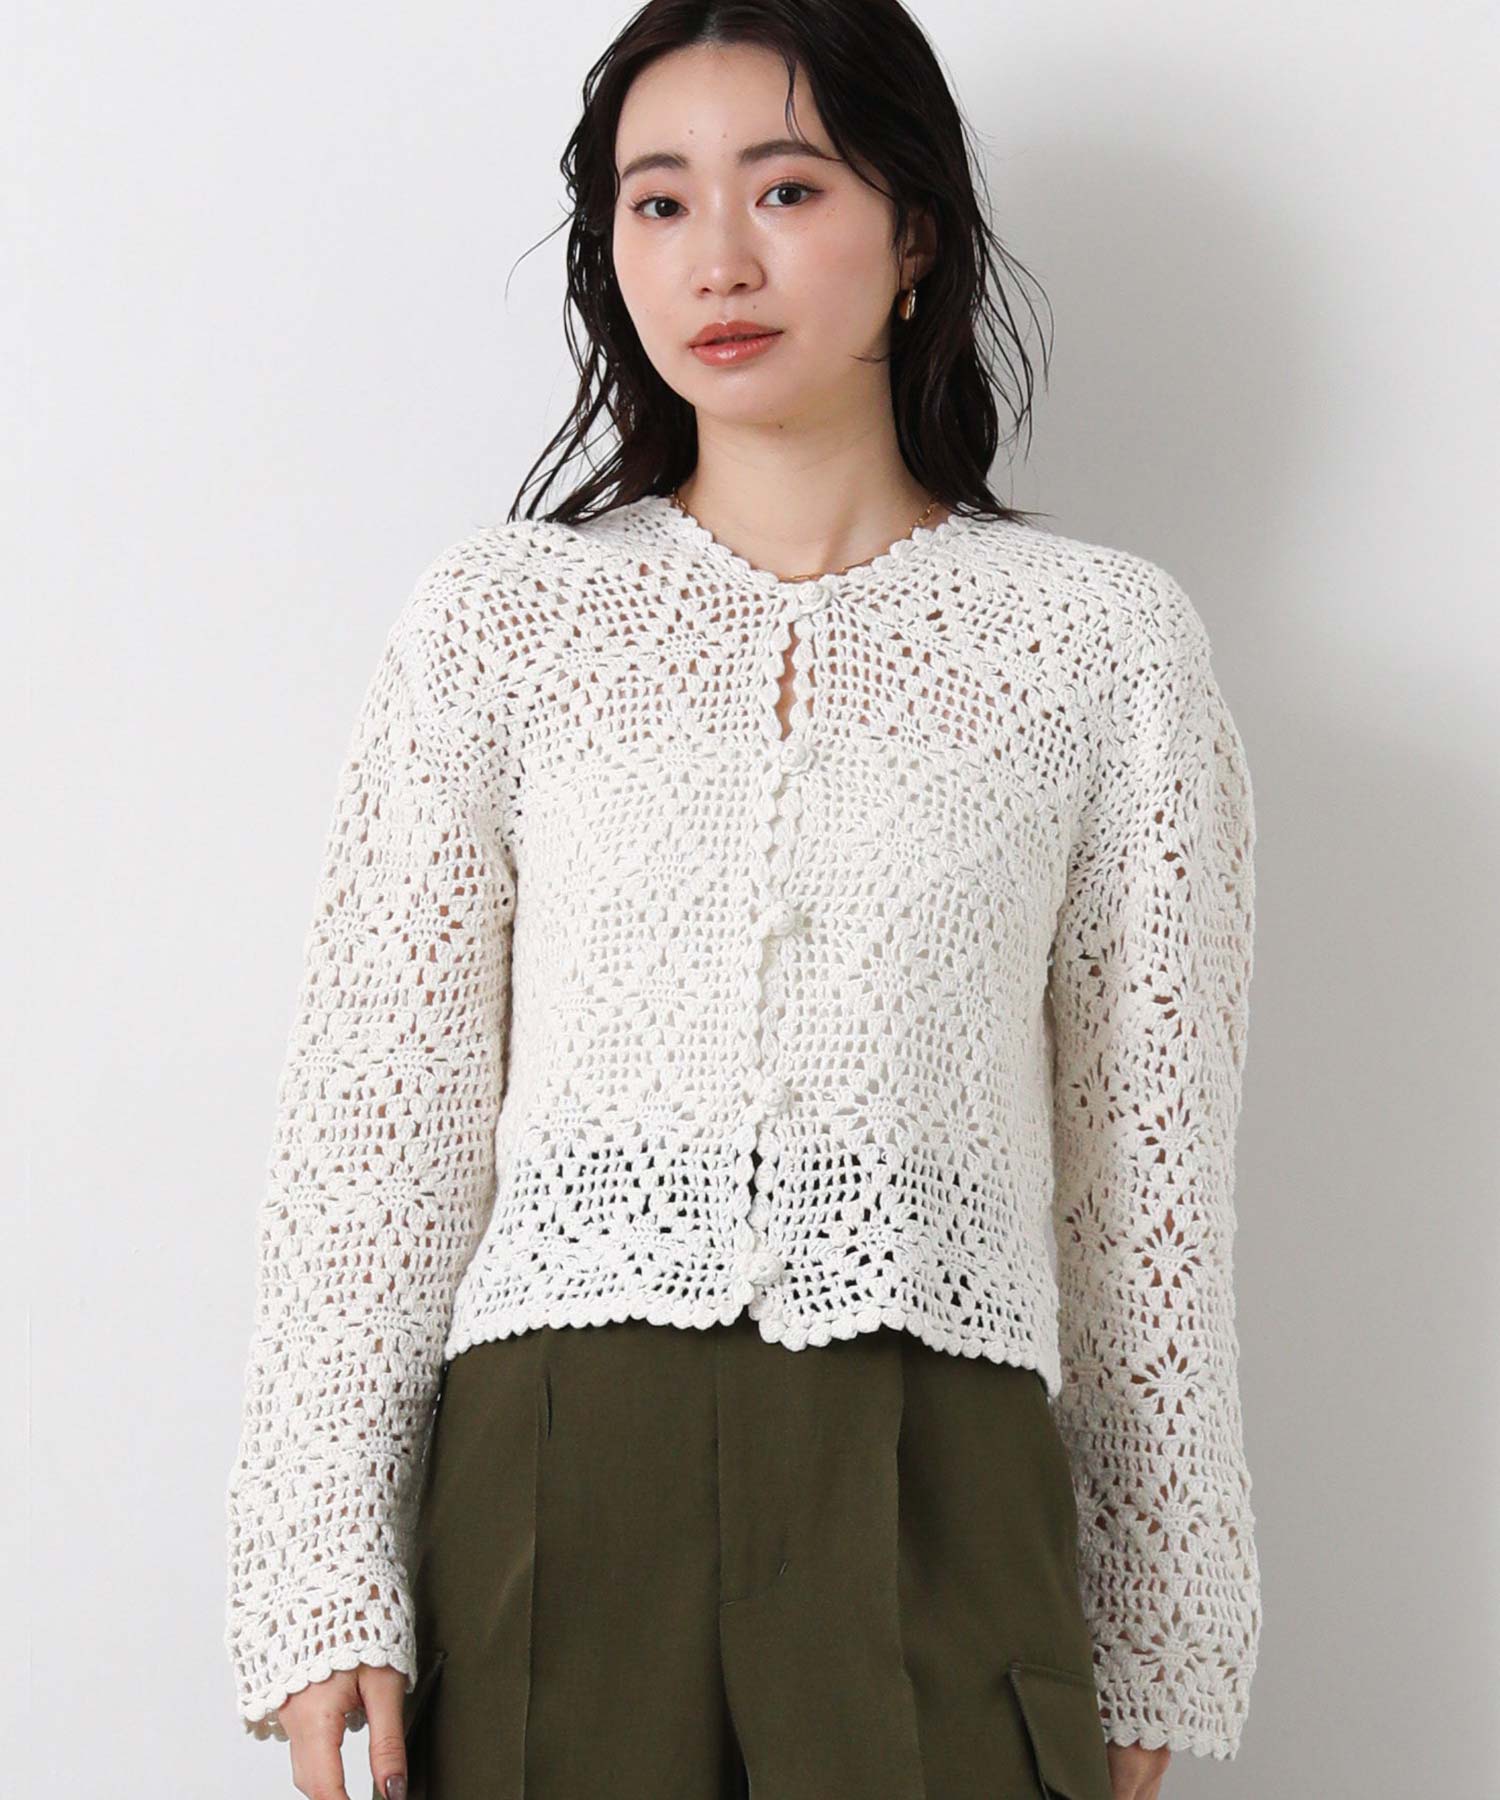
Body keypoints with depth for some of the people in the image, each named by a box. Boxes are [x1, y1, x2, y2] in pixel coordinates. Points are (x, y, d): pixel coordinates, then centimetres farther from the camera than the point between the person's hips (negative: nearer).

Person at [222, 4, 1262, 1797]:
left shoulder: (1104, 640, 6)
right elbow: (379, 1108, 5)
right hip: (554, 1473, 1)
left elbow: (1153, 1161, 8)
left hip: (934, 1506, 0)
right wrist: (323, 1581, -3)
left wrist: (1157, 1643, 9)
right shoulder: (497, 619, 7)